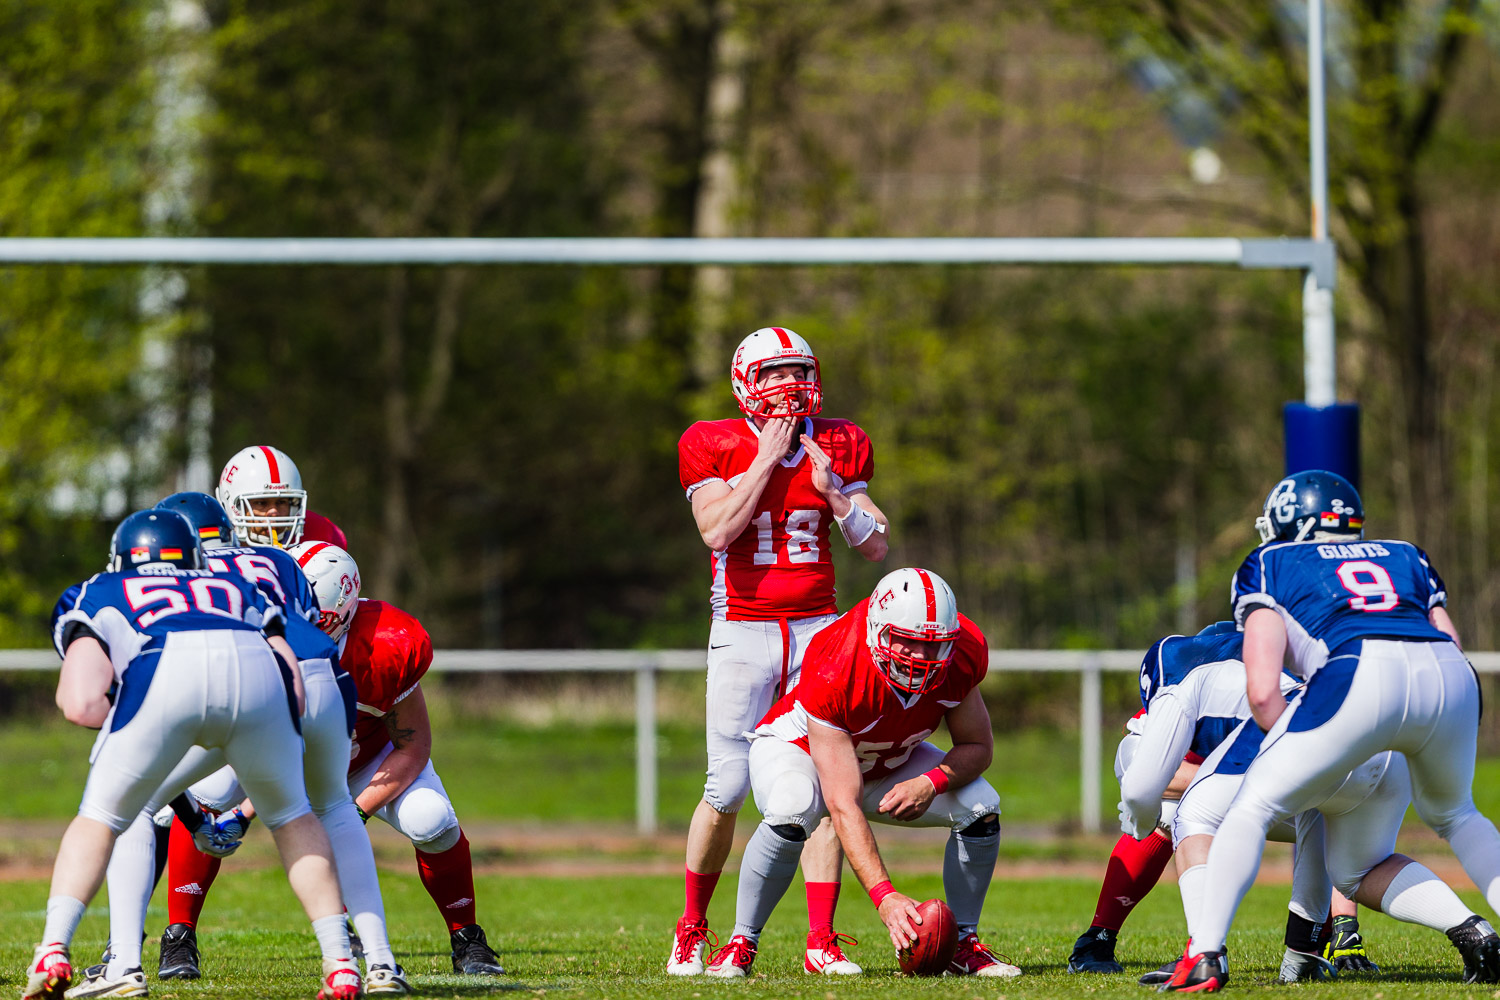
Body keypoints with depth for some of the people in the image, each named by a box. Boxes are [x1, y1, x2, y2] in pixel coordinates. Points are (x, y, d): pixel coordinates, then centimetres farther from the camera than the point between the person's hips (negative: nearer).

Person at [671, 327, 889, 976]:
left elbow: (876, 547, 5)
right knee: (728, 789, -6)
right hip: (742, 630, -3)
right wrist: (767, 459, -15)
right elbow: (717, 532, -18)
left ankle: (822, 941, -3)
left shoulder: (837, 448, 6)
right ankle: (691, 932, 12)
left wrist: (831, 489, -9)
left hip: (818, 630, 3)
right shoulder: (715, 448, -3)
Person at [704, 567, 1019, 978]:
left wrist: (931, 784, -33)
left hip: (890, 762, 5)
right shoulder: (833, 672, -41)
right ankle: (741, 944, -20)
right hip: (799, 745, -5)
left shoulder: (963, 654, -26)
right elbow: (843, 806, -41)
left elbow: (978, 747, -9)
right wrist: (884, 896, -50)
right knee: (791, 812, -39)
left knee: (981, 808, -18)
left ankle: (964, 945, 1)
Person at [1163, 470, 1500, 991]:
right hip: (1452, 680, 4)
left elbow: (1264, 692, 10)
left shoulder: (1271, 564, 24)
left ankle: (1206, 955, -1)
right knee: (1452, 815, 33)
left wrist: (1299, 758, 22)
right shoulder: (1407, 558, 35)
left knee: (1254, 808, 12)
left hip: (1358, 676, -4)